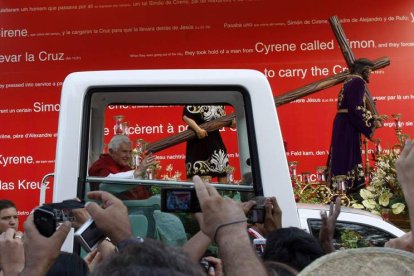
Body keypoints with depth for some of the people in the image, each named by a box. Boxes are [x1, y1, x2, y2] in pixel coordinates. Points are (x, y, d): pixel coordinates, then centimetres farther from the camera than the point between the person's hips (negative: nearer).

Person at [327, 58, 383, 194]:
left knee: (343, 157, 12)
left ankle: (341, 189, 17)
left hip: (343, 123, 10)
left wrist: (373, 118, 18)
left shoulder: (351, 81, 16)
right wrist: (372, 122, -12)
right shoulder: (358, 81, -13)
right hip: (348, 125, -10)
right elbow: (357, 108, -21)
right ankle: (350, 189, -2)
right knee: (348, 157, -6)